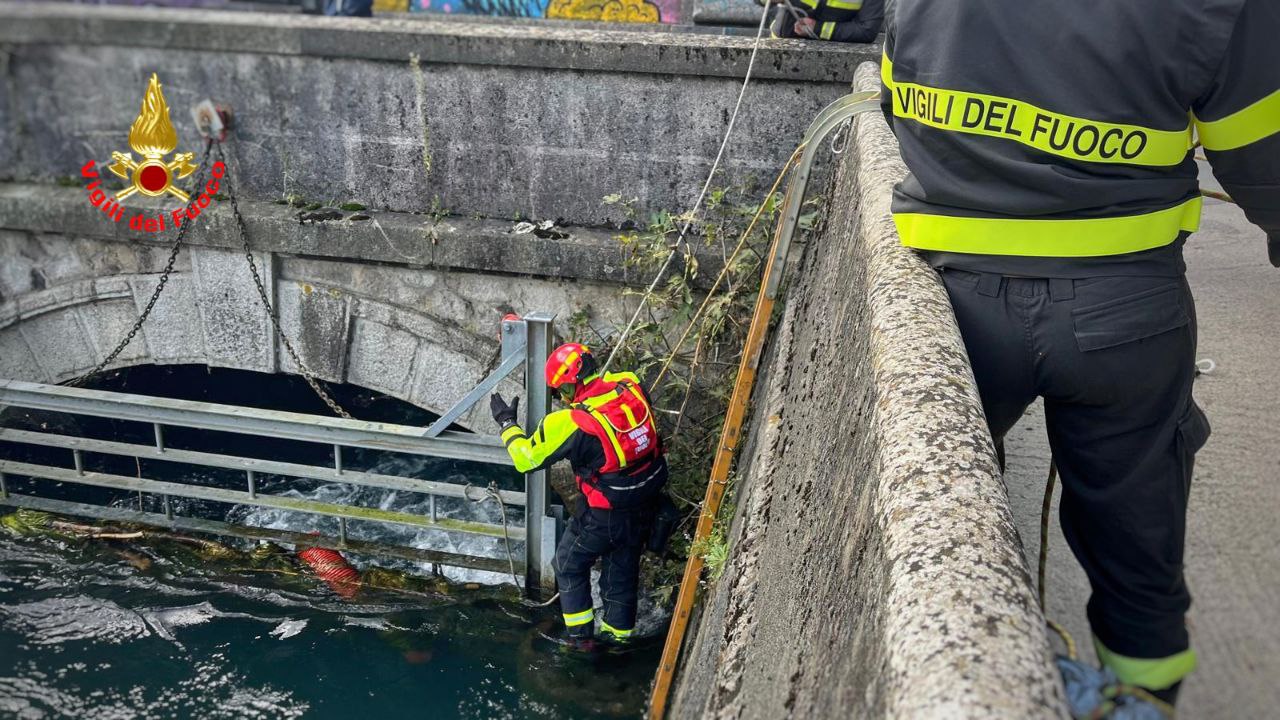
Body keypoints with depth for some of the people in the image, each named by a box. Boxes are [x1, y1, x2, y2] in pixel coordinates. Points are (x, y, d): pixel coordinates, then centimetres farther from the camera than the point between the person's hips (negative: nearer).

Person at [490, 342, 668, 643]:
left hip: (607, 515, -6)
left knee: (570, 564, 19)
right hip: (646, 505, 6)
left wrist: (507, 422, 4)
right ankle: (619, 633, 40)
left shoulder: (571, 424, -25)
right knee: (623, 569, 24)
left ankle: (581, 635, 28)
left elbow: (526, 458, -10)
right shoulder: (630, 385, -13)